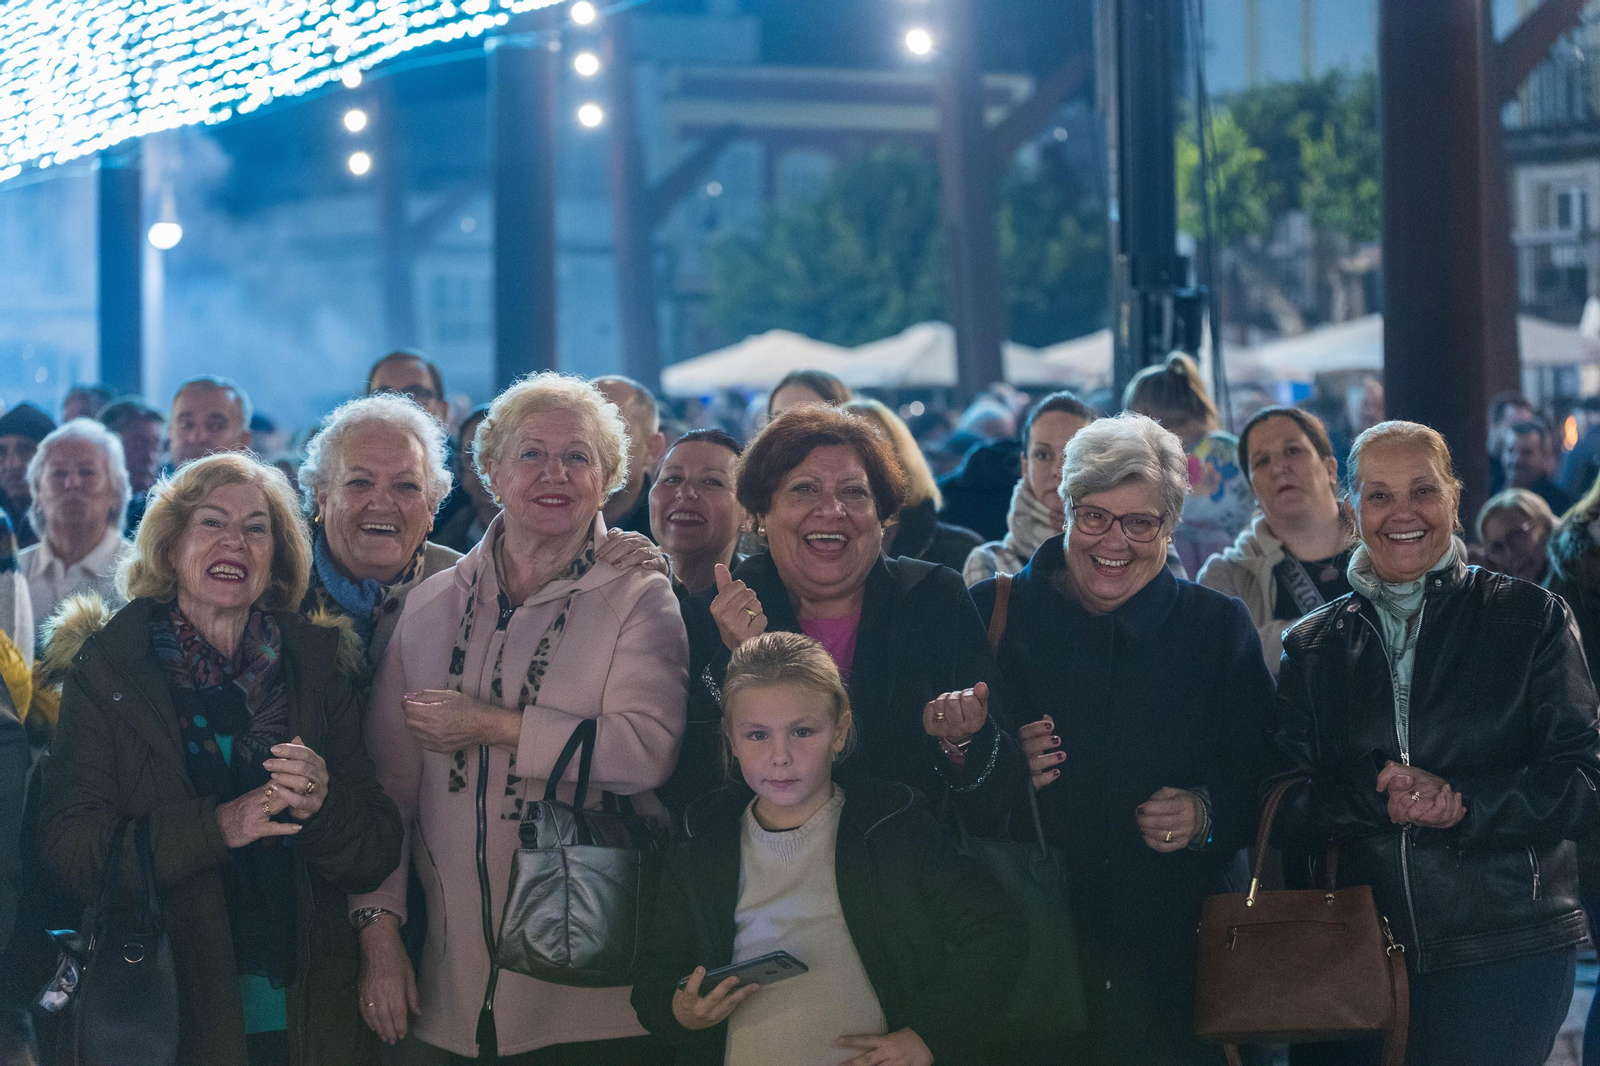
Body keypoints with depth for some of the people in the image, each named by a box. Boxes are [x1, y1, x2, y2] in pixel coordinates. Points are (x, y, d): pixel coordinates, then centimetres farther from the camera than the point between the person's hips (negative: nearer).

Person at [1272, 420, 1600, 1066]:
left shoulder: (1531, 620, 3)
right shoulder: (1312, 648, 10)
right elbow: (1288, 816, 3)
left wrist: (1461, 802, -19)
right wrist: (1375, 794, -17)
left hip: (1505, 960, -2)